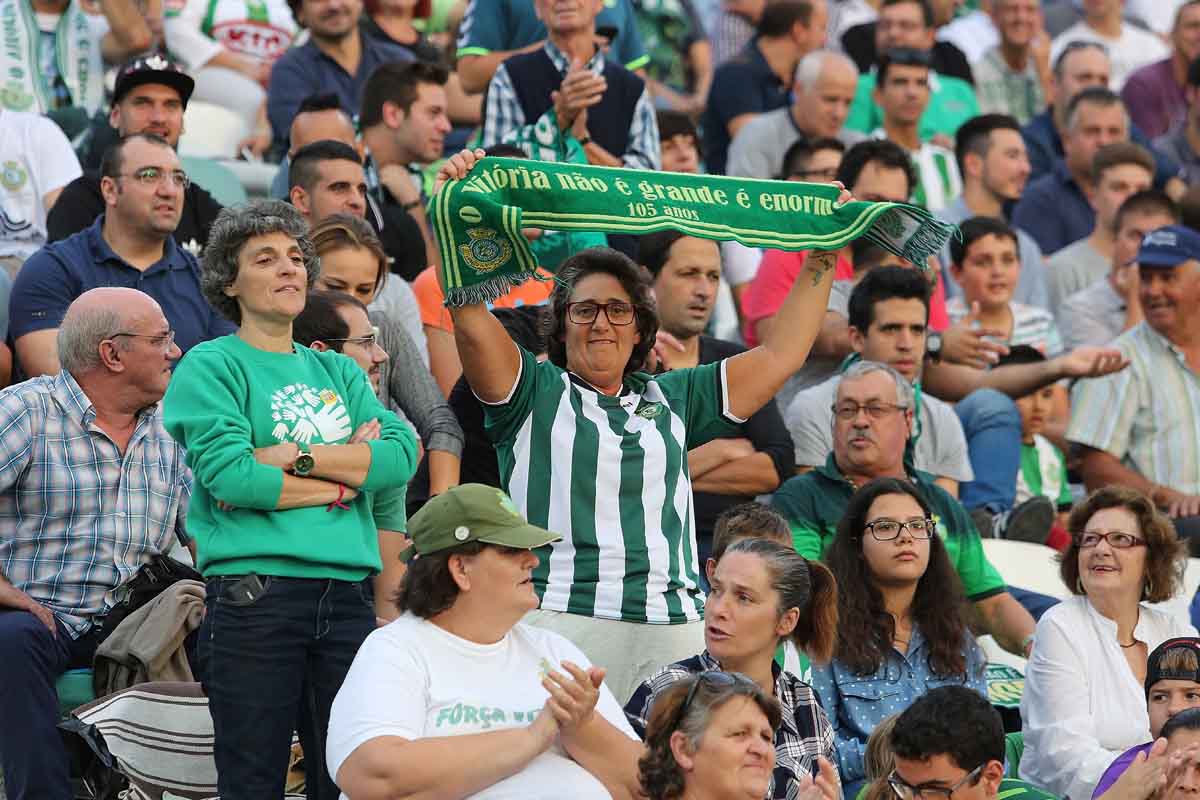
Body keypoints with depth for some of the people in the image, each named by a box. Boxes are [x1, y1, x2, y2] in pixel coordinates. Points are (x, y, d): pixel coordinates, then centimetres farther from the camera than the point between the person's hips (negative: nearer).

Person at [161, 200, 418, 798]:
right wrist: (340, 480, -2)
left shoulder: (338, 372, 20)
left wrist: (295, 457, -8)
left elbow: (401, 455, 3)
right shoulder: (211, 366, 3)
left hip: (346, 596, 5)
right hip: (253, 597, -5)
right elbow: (230, 474, -12)